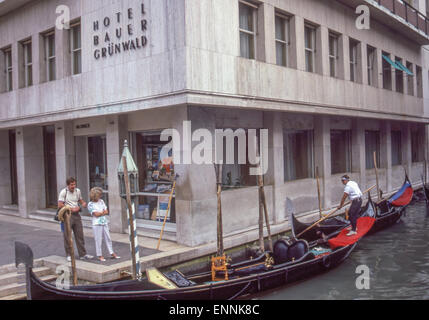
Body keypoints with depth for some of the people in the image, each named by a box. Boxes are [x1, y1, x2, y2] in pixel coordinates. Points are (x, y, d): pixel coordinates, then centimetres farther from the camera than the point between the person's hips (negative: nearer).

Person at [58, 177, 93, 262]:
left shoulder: (77, 191, 8)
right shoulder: (63, 192, -7)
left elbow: (81, 200, 23)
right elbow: (60, 205, -11)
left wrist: (83, 204, 0)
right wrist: (72, 209, -13)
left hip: (76, 215, 5)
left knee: (80, 235, 5)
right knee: (67, 236, 2)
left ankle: (82, 254, 11)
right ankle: (69, 255, 14)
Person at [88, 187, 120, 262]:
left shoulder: (101, 201, 11)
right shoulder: (90, 204, -6)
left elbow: (106, 212, 6)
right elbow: (96, 214, -13)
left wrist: (100, 213, -7)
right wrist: (103, 212, 0)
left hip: (105, 223, 6)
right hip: (97, 224, -6)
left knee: (108, 238, 10)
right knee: (98, 240, 0)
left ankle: (112, 253, 18)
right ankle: (100, 255, 9)